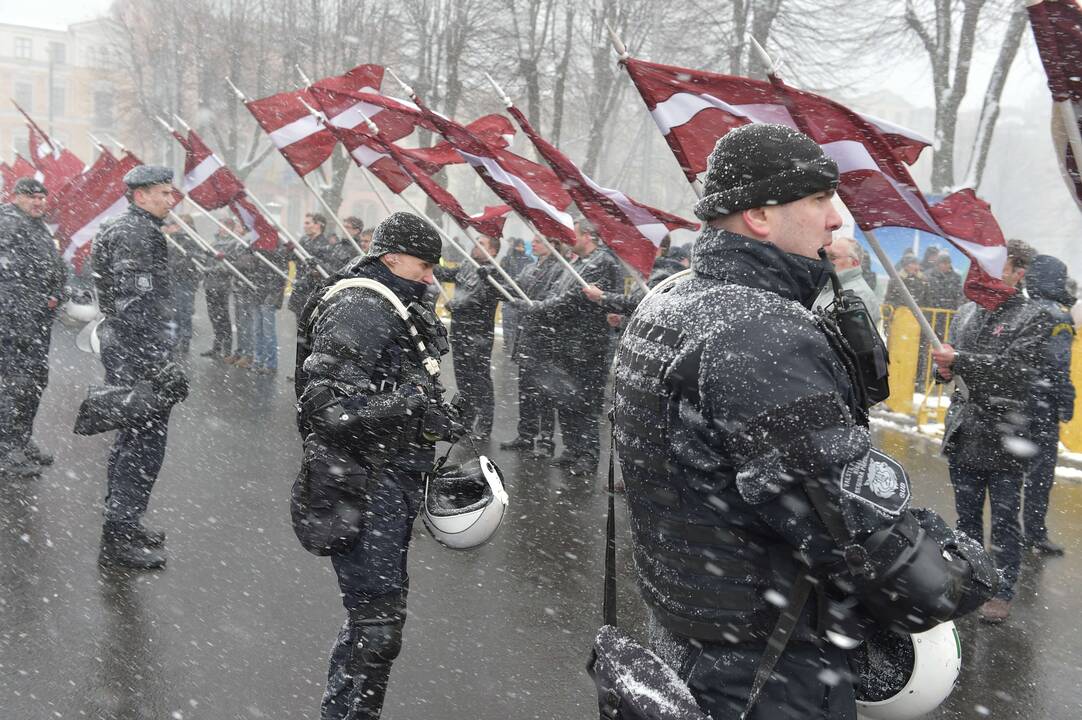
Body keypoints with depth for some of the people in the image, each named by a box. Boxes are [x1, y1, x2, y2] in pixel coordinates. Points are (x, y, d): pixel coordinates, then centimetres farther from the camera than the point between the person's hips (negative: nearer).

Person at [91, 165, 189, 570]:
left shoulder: (132, 230, 18)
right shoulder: (134, 235, -16)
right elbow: (135, 308, -23)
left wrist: (160, 357, 28)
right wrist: (161, 367, -24)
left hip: (123, 350, 11)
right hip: (138, 353, -11)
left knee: (133, 437, 19)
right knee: (145, 442, -6)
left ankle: (121, 523, 32)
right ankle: (119, 539, 1)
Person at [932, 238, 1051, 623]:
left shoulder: (1035, 317, -8)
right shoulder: (967, 312, 10)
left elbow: (1015, 366, -21)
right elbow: (948, 360, 14)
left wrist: (959, 361, -23)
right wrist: (944, 368, -9)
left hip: (1005, 437, -5)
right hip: (964, 433, 6)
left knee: (1004, 520, 6)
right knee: (967, 516, 18)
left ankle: (1003, 590, 20)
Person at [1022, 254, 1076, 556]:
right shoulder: (1057, 315, -11)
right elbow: (1059, 364, -16)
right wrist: (1066, 402, -11)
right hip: (1042, 403, -7)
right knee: (1041, 470, 1)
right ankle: (1035, 534, 5)